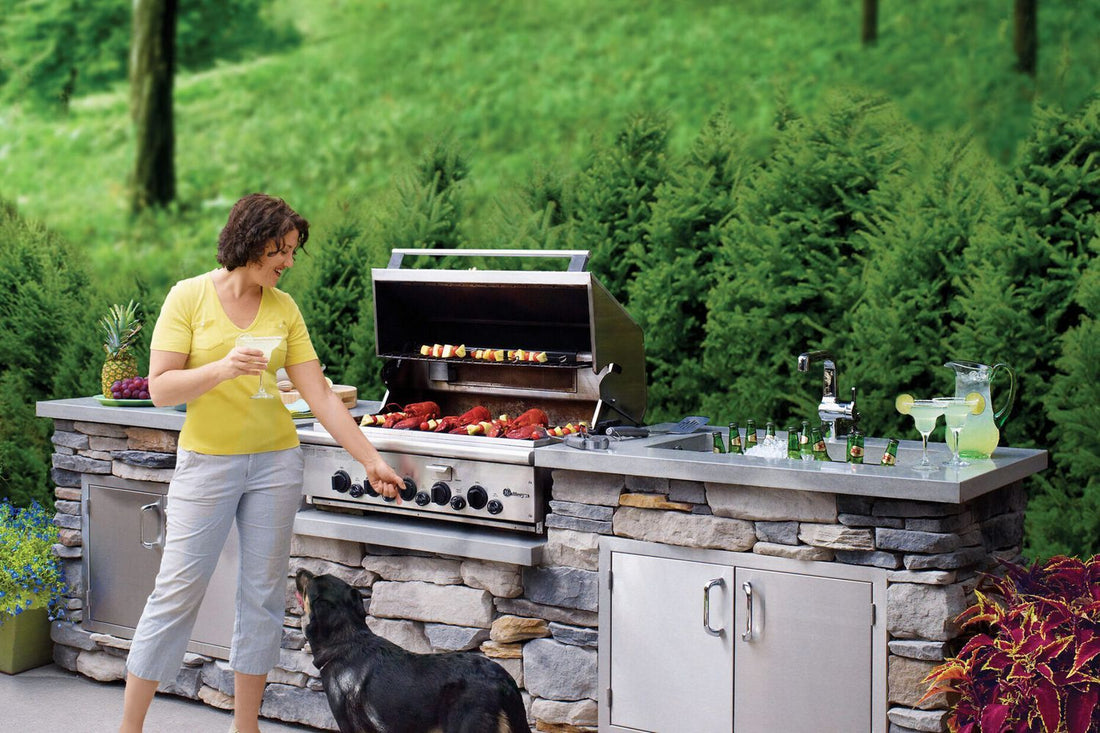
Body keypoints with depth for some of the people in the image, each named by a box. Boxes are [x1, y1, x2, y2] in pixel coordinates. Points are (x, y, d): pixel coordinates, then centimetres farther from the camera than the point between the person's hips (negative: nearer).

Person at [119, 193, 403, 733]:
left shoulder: (283, 308, 3)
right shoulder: (190, 296, -7)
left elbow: (319, 395, 2)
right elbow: (160, 387, -11)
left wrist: (371, 460, -2)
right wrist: (221, 369, -28)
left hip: (276, 463, 4)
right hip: (207, 463, -4)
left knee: (263, 593, 7)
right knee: (177, 591, -2)